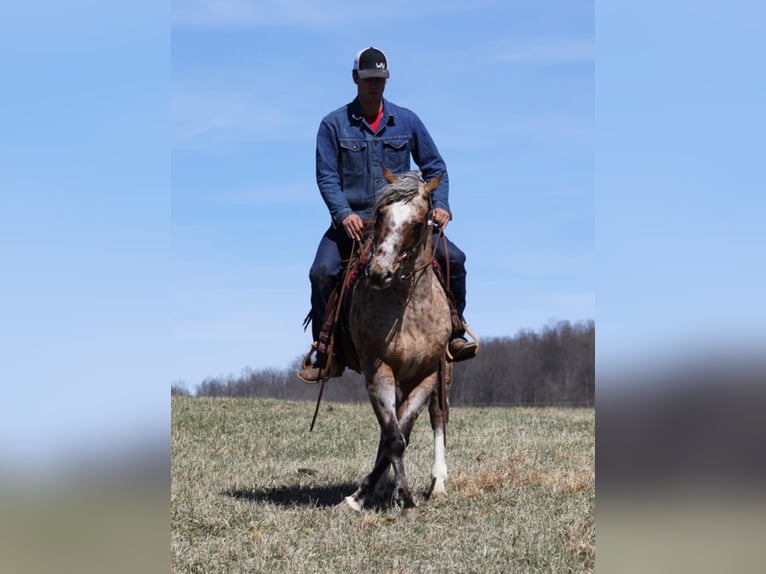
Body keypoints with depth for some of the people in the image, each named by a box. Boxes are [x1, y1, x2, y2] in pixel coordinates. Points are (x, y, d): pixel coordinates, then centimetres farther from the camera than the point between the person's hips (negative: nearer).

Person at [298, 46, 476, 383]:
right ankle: (326, 354, -12)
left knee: (453, 258, -16)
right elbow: (326, 176, -4)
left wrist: (440, 204, -6)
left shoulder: (407, 121, 8)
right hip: (352, 220, -2)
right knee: (322, 272, -25)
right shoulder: (334, 125, 2)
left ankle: (453, 334, 0)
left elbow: (434, 167, 12)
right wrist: (344, 214, -20)